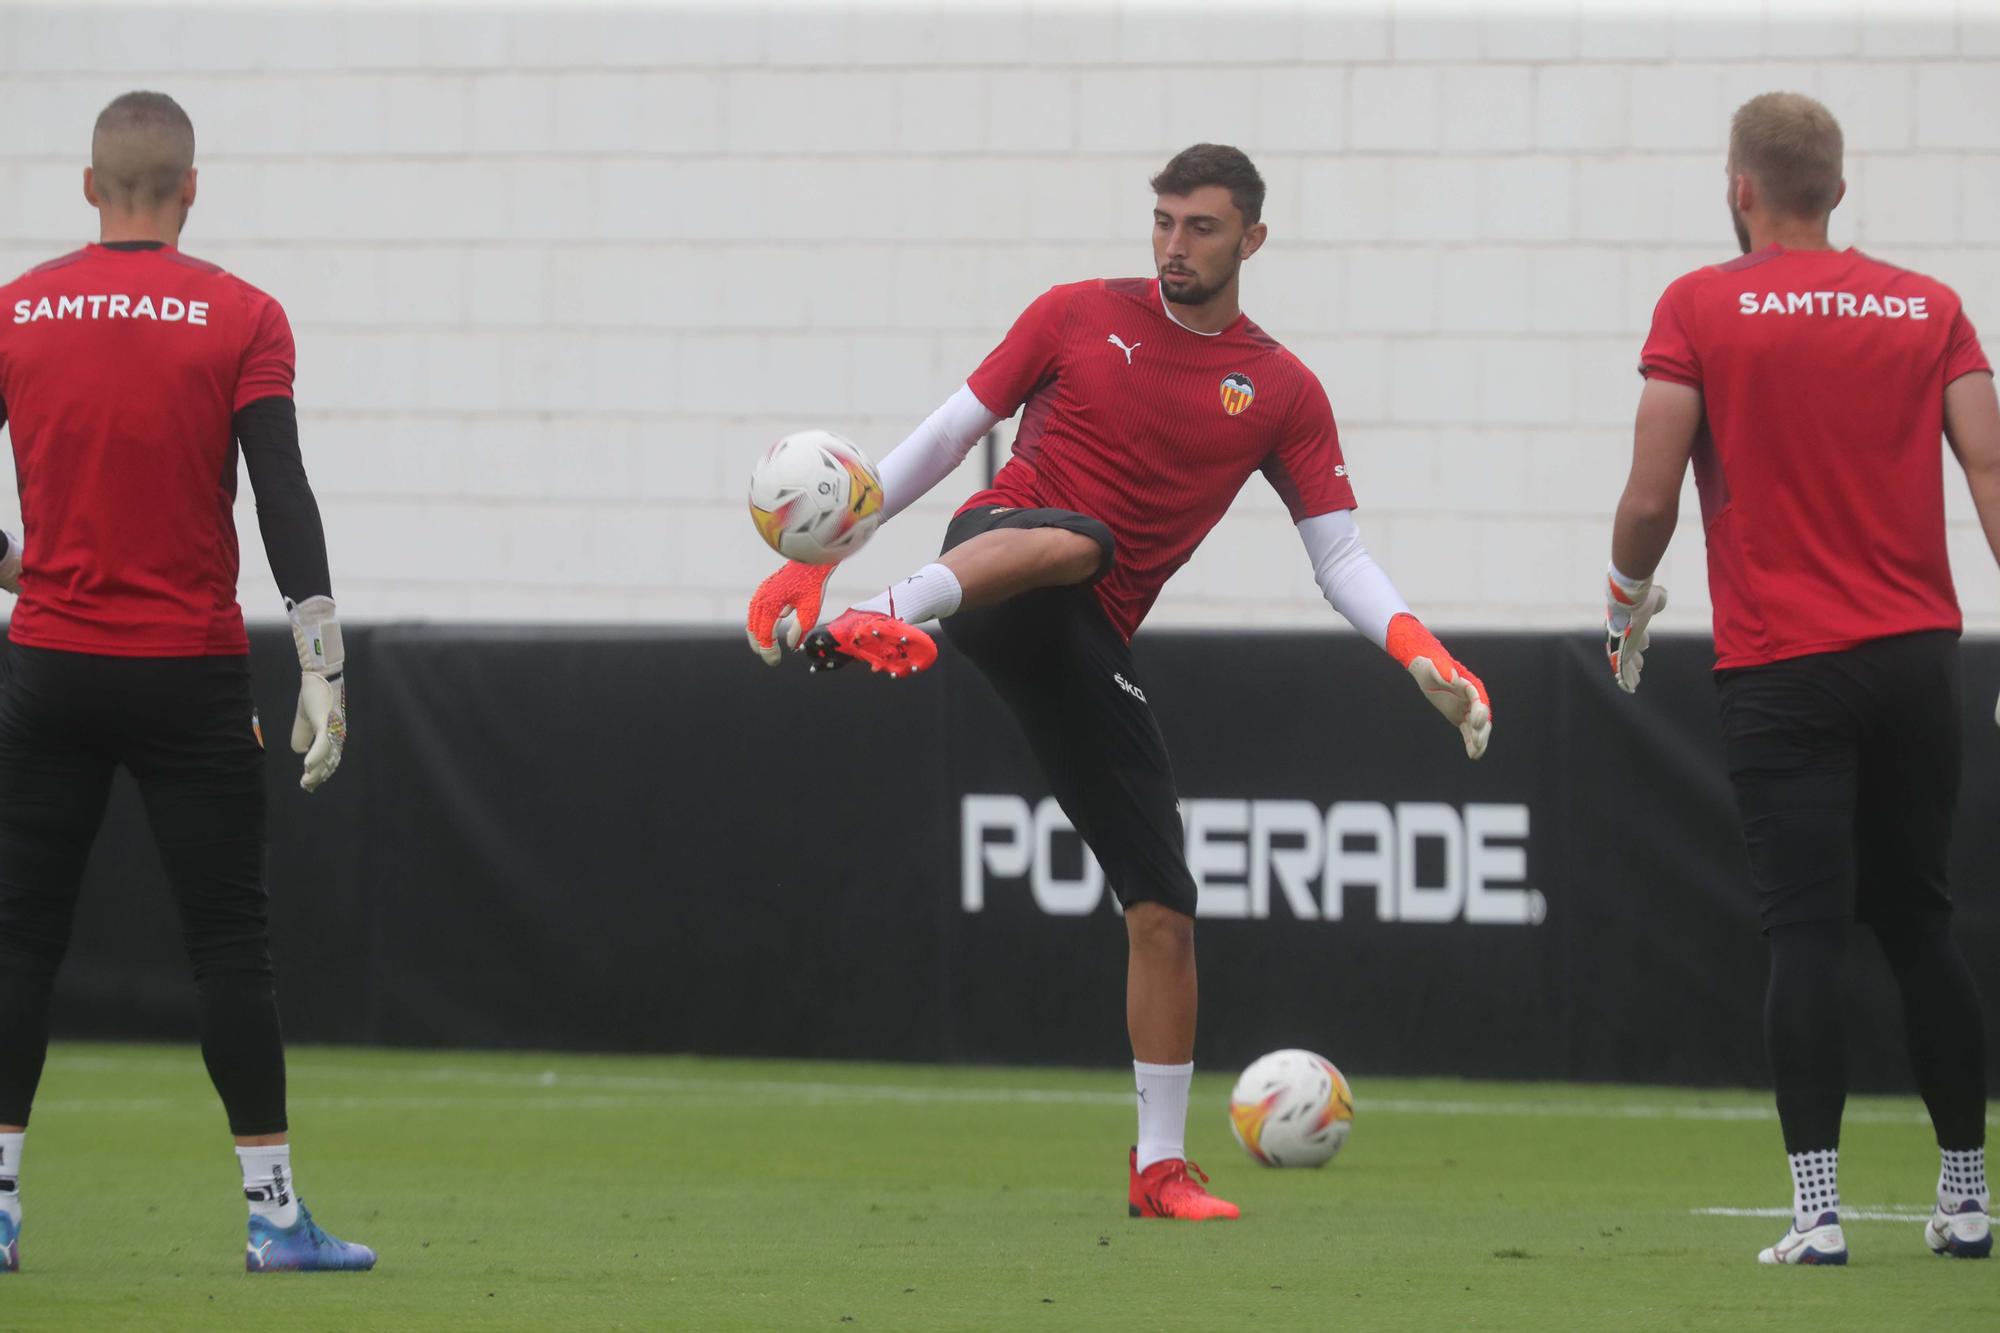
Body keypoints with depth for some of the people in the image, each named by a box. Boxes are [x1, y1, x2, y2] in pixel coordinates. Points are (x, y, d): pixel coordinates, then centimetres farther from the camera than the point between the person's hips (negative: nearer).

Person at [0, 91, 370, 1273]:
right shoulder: (241, 317, -5)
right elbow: (285, 499, -11)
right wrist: (324, 669, -10)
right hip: (192, 674, -2)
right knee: (231, 940, 2)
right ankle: (275, 1211, 2)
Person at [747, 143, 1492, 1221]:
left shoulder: (1283, 393, 10)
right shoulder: (1082, 316, 6)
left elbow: (1340, 558, 6)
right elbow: (950, 434, 10)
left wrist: (1414, 646, -14)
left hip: (1087, 646, 3)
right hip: (995, 547, -3)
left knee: (1164, 909, -2)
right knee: (1069, 543, -42)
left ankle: (1159, 1167, 6)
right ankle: (878, 617, -62)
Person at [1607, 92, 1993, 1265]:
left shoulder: (1701, 311, -3)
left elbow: (1651, 498, -6)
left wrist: (1628, 605, 13)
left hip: (1783, 670, -3)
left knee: (1807, 934, -6)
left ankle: (1818, 1210, -14)